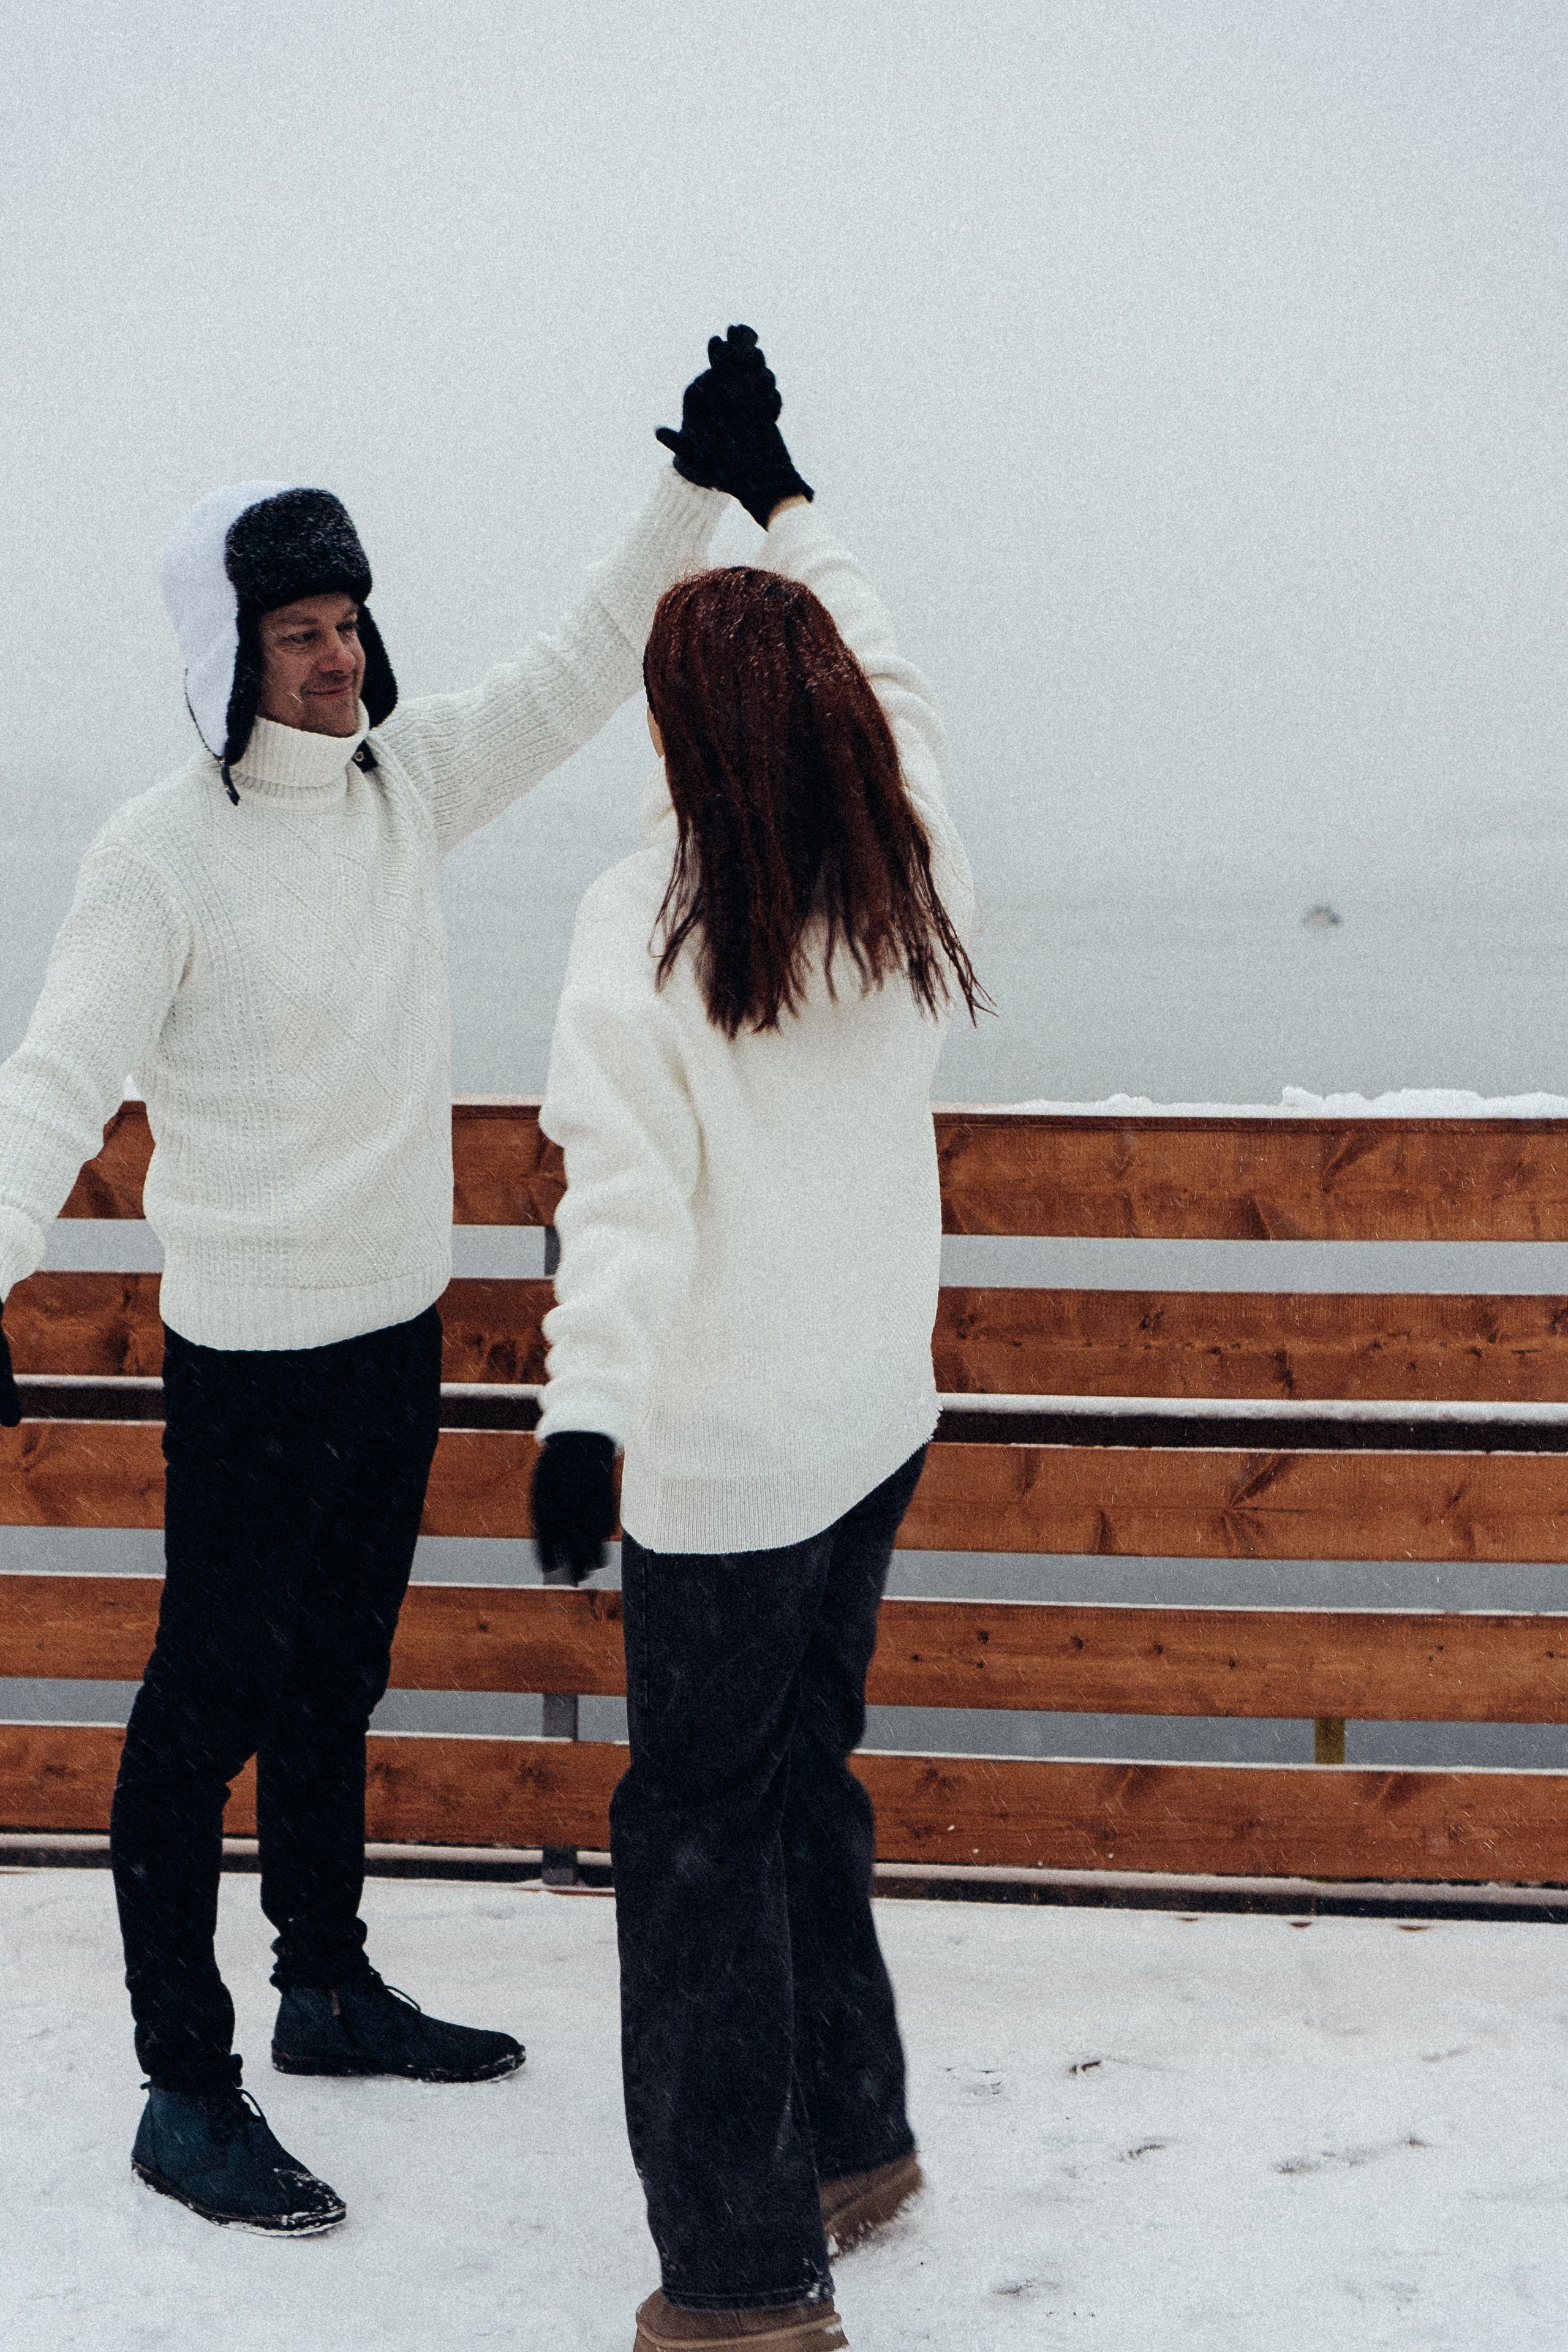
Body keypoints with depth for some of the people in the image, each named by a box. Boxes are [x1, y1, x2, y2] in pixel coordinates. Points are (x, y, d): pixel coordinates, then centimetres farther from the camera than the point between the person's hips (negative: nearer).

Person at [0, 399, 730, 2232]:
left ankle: (328, 1990, 38)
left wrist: (701, 485, -4)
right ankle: (184, 2091, 14)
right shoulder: (161, 852, -18)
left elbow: (588, 667, 5)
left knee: (335, 1682, 21)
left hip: (399, 1325, 7)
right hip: (249, 1357, -7)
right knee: (211, 1707, 3)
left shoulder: (407, 778, 1)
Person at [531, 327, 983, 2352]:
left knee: (701, 1837, 4)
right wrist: (773, 495, 27)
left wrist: (588, 1410, -36)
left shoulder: (646, 924, -16)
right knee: (806, 1781, 23)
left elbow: (630, 1193, -28)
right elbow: (887, 679, 19)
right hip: (879, 1424, 6)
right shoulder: (910, 870, -1)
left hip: (724, 1464, -6)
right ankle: (854, 2135, 37)